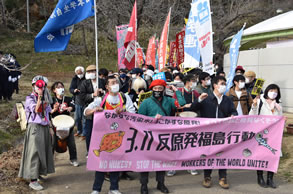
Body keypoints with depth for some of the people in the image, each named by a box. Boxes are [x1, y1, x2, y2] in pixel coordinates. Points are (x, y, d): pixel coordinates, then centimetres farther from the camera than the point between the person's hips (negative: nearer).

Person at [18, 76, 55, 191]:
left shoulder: (45, 99, 14)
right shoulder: (30, 99, -6)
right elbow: (36, 110, -24)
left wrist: (50, 128, 14)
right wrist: (39, 97, -32)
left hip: (44, 128, 7)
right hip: (35, 127, -7)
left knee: (44, 151, 11)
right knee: (34, 152, -9)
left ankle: (39, 173, 27)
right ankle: (33, 180, -8)